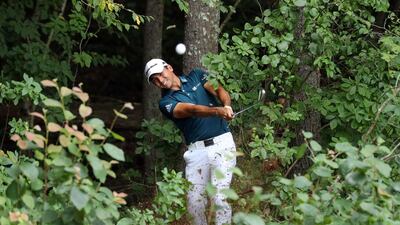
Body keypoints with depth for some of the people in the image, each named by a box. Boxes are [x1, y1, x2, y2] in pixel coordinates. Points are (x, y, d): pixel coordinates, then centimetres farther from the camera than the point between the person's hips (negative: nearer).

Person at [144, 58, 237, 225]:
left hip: (221, 144, -1)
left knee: (220, 199, -12)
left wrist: (227, 106, -25)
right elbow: (191, 110, -15)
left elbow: (219, 90, -1)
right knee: (195, 202, -1)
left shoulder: (196, 76, 11)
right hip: (196, 150, 1)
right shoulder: (166, 102, 2)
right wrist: (218, 111, -33)